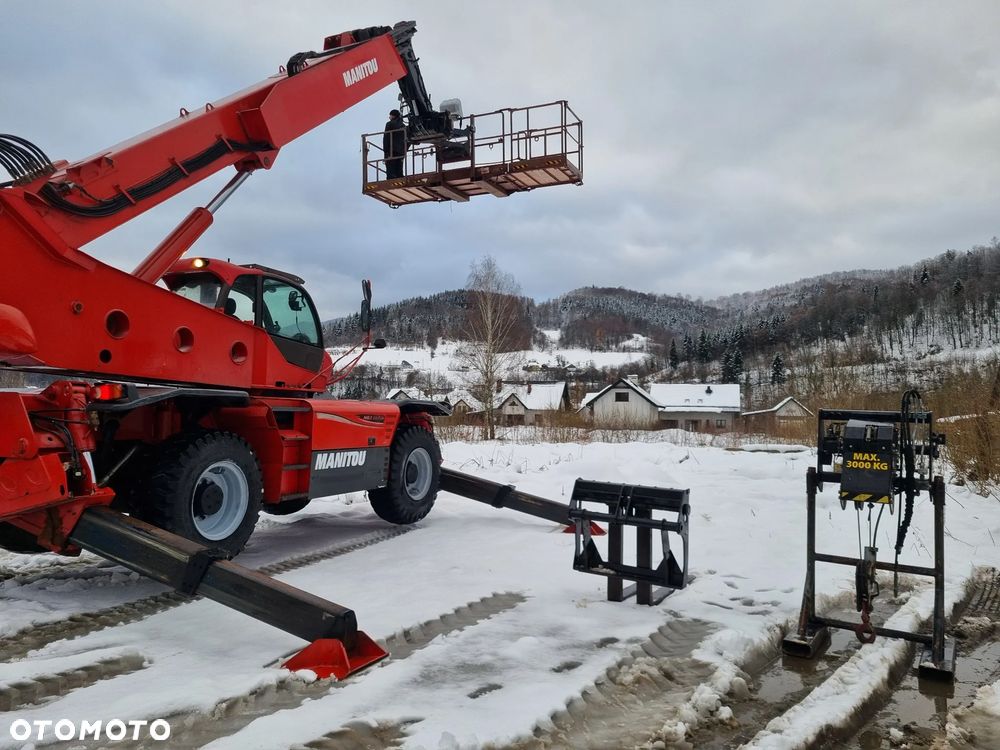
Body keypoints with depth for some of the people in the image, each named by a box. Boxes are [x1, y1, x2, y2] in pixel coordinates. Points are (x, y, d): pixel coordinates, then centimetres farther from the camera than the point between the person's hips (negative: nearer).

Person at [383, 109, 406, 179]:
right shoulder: (403, 126, 16)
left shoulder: (390, 124, -2)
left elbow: (386, 138, -9)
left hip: (391, 151, -6)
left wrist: (385, 150, -9)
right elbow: (405, 140, 16)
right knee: (399, 172, 6)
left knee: (391, 172, -12)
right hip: (400, 151, 6)